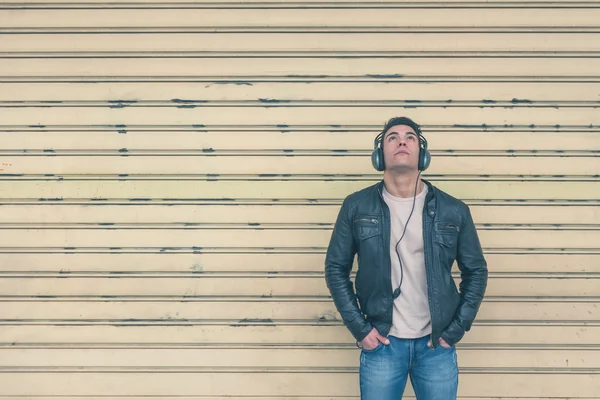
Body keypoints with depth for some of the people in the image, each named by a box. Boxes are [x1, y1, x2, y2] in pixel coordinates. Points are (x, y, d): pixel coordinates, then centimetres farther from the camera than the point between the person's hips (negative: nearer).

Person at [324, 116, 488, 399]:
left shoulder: (453, 211, -2)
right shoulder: (356, 207, -3)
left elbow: (476, 271, 6)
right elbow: (336, 268, 2)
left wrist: (456, 329, 0)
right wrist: (358, 328, -4)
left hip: (437, 345, 1)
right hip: (380, 343, 0)